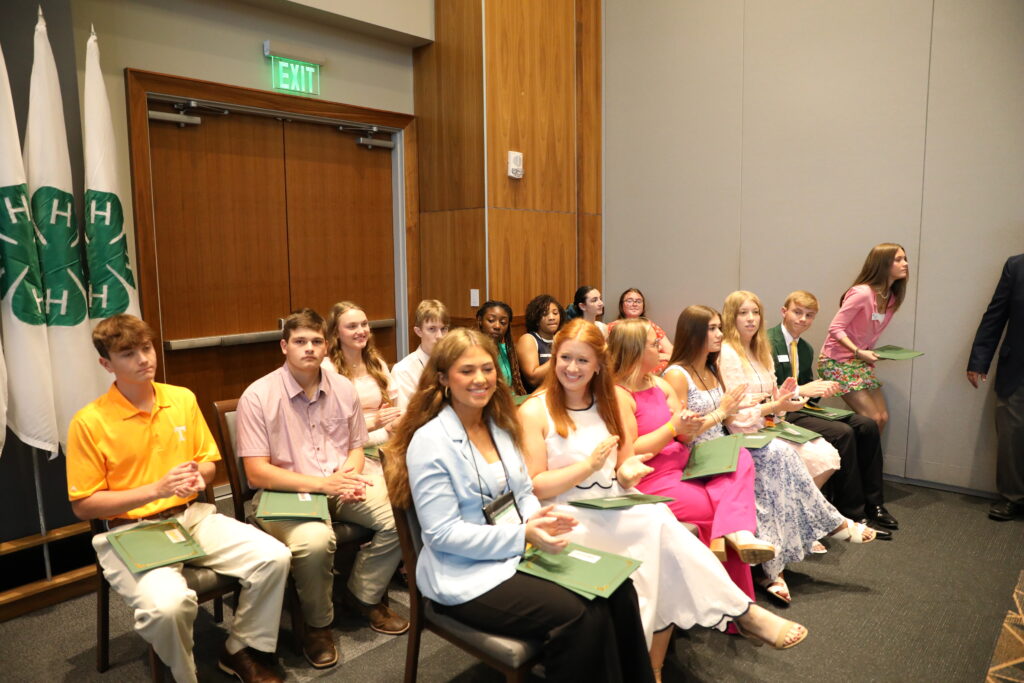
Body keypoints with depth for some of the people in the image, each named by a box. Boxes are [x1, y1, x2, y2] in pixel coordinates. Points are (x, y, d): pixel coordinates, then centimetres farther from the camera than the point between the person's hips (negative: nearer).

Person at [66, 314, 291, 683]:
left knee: (274, 556, -16)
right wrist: (157, 489, -19)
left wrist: (197, 477, -11)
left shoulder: (183, 399, 3)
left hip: (191, 516, 4)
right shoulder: (89, 422, -10)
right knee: (167, 604, -34)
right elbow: (83, 506, -7)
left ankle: (240, 650, 9)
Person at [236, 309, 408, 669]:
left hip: (339, 485, 5)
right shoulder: (258, 396, -11)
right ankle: (316, 623, -3)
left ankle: (363, 594, 10)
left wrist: (350, 474, -10)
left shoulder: (343, 388, 4)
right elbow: (257, 474, -14)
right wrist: (322, 483, -23)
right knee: (314, 541, -35)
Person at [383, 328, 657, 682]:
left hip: (518, 553, 7)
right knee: (579, 615, -23)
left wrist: (539, 518, -10)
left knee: (616, 592, -12)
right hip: (467, 575, -6)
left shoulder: (499, 425, 7)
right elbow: (442, 533, -18)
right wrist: (522, 536, -24)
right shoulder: (430, 442, -16)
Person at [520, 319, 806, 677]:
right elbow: (533, 488, -9)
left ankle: (654, 665, -16)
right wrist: (590, 465, -18)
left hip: (615, 512, 5)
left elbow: (622, 478, 12)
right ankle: (743, 611, -15)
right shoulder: (534, 412, -6)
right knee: (658, 524, -28)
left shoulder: (612, 403, 10)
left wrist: (627, 473, -12)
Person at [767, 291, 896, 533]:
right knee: (842, 433, -24)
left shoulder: (806, 349, 17)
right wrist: (801, 390, -22)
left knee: (867, 426, -3)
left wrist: (820, 389, -1)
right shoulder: (768, 343, -11)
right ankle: (852, 514, -12)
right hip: (780, 416, -9)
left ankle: (872, 504, 4)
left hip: (801, 408, 9)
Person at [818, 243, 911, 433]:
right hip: (837, 360, -8)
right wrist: (859, 352, -25)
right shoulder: (862, 293, -21)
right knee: (872, 419, -10)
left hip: (862, 360, 8)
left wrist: (870, 353, 0)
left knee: (883, 417, 3)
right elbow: (835, 328, -19)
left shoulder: (892, 297, 4)